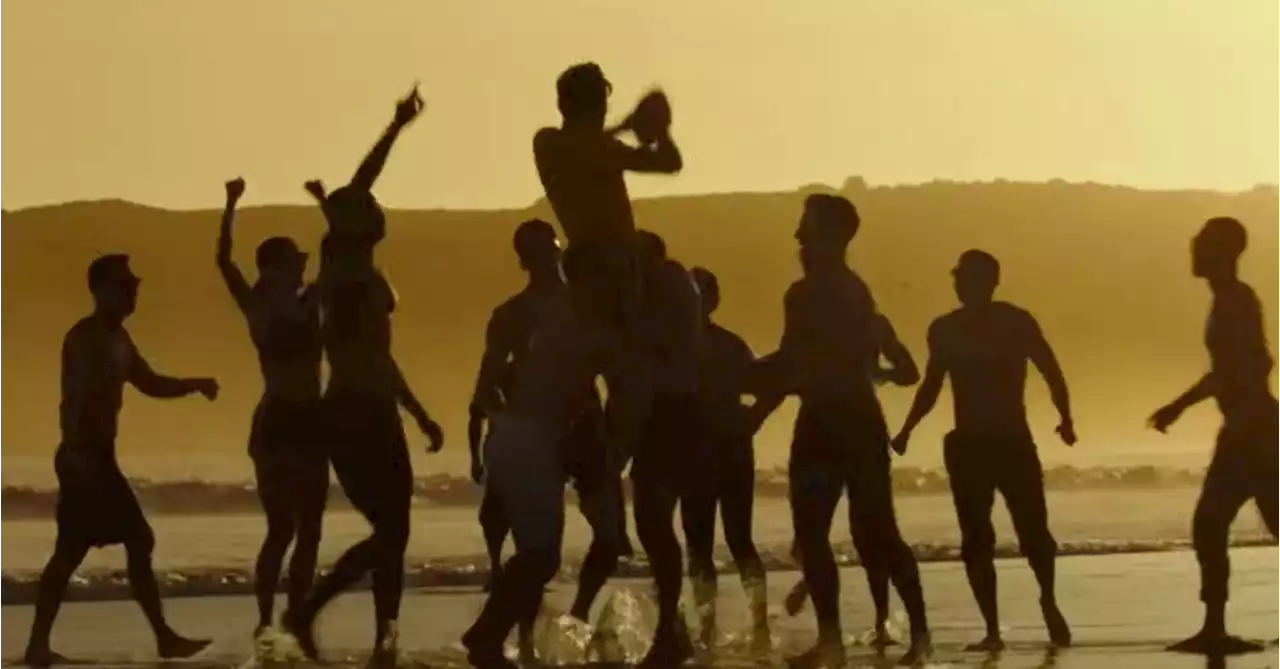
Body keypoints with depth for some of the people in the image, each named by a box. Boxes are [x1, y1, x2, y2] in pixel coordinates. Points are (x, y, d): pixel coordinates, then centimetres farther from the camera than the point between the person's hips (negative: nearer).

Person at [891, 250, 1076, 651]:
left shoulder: (1017, 323, -4)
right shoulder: (945, 330, 5)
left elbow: (1051, 373, -1)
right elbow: (932, 386, 15)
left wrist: (1065, 419, -9)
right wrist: (906, 431, 8)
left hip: (1013, 442, -2)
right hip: (967, 446, 2)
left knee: (1033, 533, -6)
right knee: (976, 541, -4)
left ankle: (1049, 603, 23)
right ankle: (992, 631, 3)